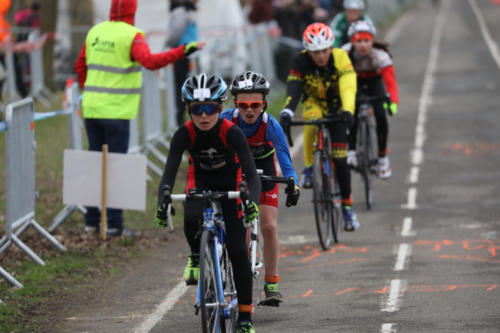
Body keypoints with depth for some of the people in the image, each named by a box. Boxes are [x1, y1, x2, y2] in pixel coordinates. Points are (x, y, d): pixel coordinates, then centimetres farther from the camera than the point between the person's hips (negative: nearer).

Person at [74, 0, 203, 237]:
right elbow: (150, 61, -26)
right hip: (117, 111, -6)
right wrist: (183, 51, -27)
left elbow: (80, 67, 16)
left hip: (91, 109, 6)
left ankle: (91, 221, 14)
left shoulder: (95, 32, 9)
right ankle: (114, 223, -2)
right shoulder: (131, 35, -10)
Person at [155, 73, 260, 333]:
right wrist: (162, 202, -50)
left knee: (238, 250, -12)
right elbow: (169, 174, -30)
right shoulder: (184, 135, -25)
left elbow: (251, 174, -35)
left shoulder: (231, 133, -30)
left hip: (230, 185, -1)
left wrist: (251, 201, -55)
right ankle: (196, 257, -1)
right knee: (192, 219, -35)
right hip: (200, 183, 1)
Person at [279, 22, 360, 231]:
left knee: (339, 158, -8)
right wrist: (286, 113, -52)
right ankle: (309, 168, -20)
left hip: (336, 105, 0)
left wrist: (347, 111, -56)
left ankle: (347, 206, 8)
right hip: (314, 102, 0)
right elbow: (293, 89, -34)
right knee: (311, 120, -38)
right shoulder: (301, 61, -24)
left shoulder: (340, 58, -26)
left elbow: (348, 88, -38)